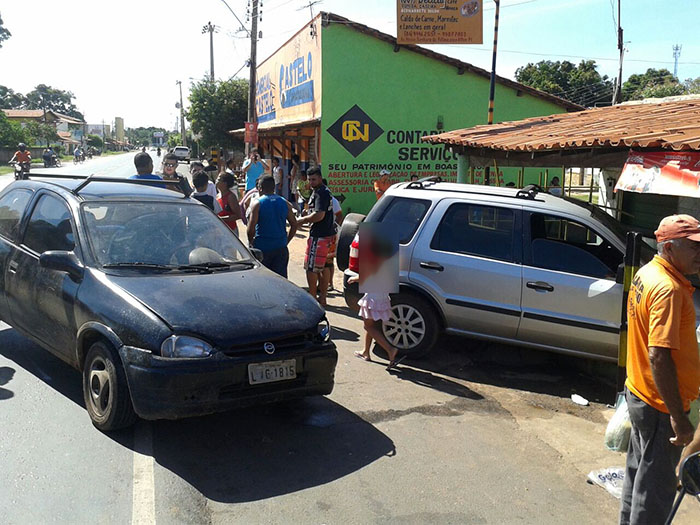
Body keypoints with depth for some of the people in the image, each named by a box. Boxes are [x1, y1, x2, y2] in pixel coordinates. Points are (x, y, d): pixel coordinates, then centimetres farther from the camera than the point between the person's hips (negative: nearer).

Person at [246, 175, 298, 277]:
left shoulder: (257, 204, -7)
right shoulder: (285, 203, 5)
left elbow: (251, 228, -13)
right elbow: (294, 225, 7)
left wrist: (251, 242, 3)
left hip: (262, 248, -3)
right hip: (281, 248, 3)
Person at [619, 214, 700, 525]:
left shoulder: (646, 273, 5)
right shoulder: (669, 289, -25)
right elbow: (659, 357, -30)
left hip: (638, 393, 10)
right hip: (661, 405, -9)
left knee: (639, 471, 24)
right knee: (656, 487, 6)